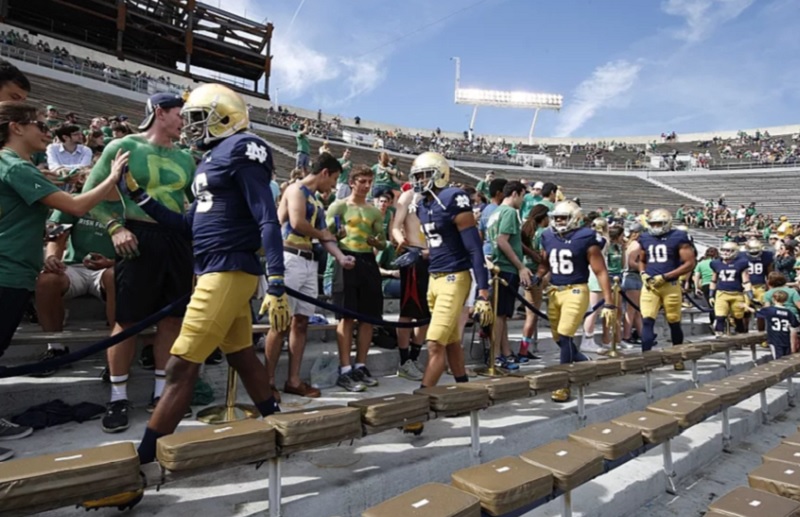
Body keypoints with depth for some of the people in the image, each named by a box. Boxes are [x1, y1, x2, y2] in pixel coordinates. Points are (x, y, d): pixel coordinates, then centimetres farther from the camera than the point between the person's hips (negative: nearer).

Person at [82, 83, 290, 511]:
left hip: (229, 270, -10)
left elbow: (268, 220, -17)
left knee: (181, 367, -8)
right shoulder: (211, 159, 20)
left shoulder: (242, 149, -9)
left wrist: (276, 286, -24)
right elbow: (189, 225, 21)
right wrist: (137, 194, 17)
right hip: (214, 270, 10)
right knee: (243, 357, 16)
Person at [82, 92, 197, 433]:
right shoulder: (123, 147, -1)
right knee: (128, 319, -1)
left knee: (173, 316, 6)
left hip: (178, 239, 5)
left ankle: (161, 392, 20)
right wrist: (115, 227, -14)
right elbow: (91, 193, -2)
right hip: (138, 237, -4)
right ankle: (118, 397, 14)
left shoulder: (185, 158, 12)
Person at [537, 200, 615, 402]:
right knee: (558, 338, 13)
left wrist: (608, 303, -11)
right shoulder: (548, 237, 6)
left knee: (565, 337, -13)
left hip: (576, 291, -6)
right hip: (554, 292, 6)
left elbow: (600, 272, -8)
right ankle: (585, 364, 39)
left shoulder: (586, 239, -10)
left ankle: (563, 384, 1)